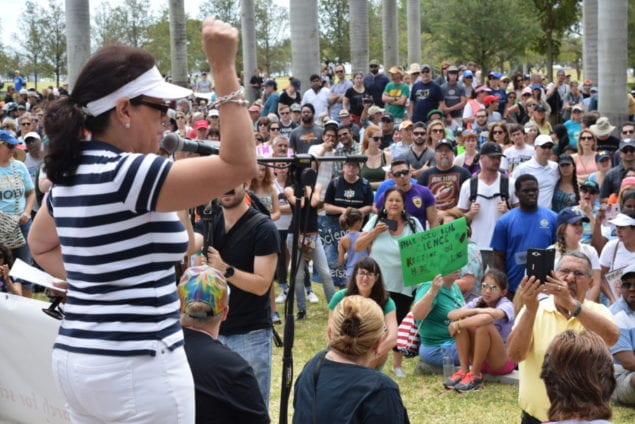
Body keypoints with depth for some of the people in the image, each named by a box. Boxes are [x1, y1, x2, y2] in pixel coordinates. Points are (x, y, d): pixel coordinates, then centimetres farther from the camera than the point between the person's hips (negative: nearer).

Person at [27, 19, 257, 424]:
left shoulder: (69, 173, 7)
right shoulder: (128, 174, -19)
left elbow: (41, 246, 25)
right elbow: (240, 164, -22)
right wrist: (224, 67, -21)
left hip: (77, 358, 9)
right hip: (137, 367, -9)